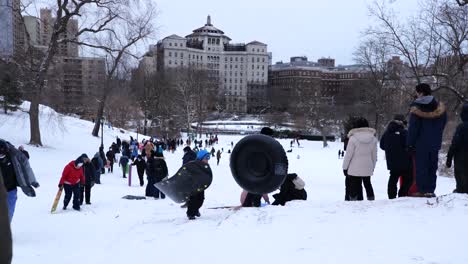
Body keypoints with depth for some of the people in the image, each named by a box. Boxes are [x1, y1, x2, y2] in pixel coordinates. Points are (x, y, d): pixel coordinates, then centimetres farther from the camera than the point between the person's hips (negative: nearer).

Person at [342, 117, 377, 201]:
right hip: (368, 168, 4)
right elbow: (374, 155, 8)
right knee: (368, 184, 20)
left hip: (355, 169, -4)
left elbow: (348, 154, -10)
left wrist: (345, 167, 0)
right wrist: (373, 167, 20)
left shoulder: (353, 138, -14)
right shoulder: (373, 138, 1)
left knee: (354, 187, 3)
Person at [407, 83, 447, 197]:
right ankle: (430, 190, 10)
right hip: (435, 144, 4)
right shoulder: (440, 108, 4)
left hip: (421, 144, -4)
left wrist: (410, 144, -6)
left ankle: (422, 191, 1)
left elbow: (413, 128, -11)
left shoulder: (416, 109, -11)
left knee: (421, 167, 2)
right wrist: (436, 138, 17)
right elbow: (442, 126, 11)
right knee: (432, 167, 11)